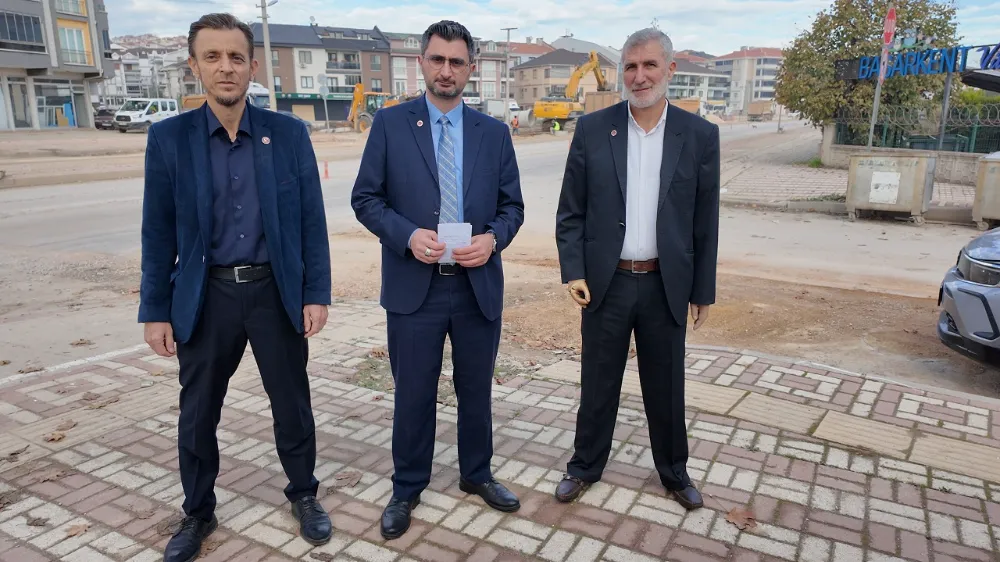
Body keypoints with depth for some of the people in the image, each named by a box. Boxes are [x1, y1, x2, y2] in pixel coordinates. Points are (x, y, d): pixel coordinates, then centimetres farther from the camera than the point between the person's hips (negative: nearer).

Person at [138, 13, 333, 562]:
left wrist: (316, 294, -5)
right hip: (205, 296, 1)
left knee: (292, 405, 11)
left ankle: (304, 495, 34)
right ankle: (198, 512, 35)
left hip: (276, 291, 0)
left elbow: (311, 221, -1)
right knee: (197, 413, 13)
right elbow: (158, 232, 1)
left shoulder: (289, 133, -2)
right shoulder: (168, 137, -1)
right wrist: (155, 310, 0)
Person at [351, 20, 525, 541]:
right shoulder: (390, 122, 0)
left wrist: (493, 239, -13)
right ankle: (407, 488, 30)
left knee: (477, 390, 16)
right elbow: (366, 198, -1)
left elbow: (512, 205, 8)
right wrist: (407, 234, -18)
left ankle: (477, 474, 38)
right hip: (414, 287, -2)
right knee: (413, 394, 9)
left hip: (478, 285, 2)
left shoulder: (494, 132, 6)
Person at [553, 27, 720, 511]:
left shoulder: (699, 135, -1)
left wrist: (703, 291, 4)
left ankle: (674, 471, 36)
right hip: (605, 282, 0)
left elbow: (705, 222, 2)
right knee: (597, 384, 13)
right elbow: (570, 212, 0)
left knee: (666, 387, 15)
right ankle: (585, 466, 33)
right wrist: (572, 272, -9)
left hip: (666, 285, 1)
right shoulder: (592, 129, -2)